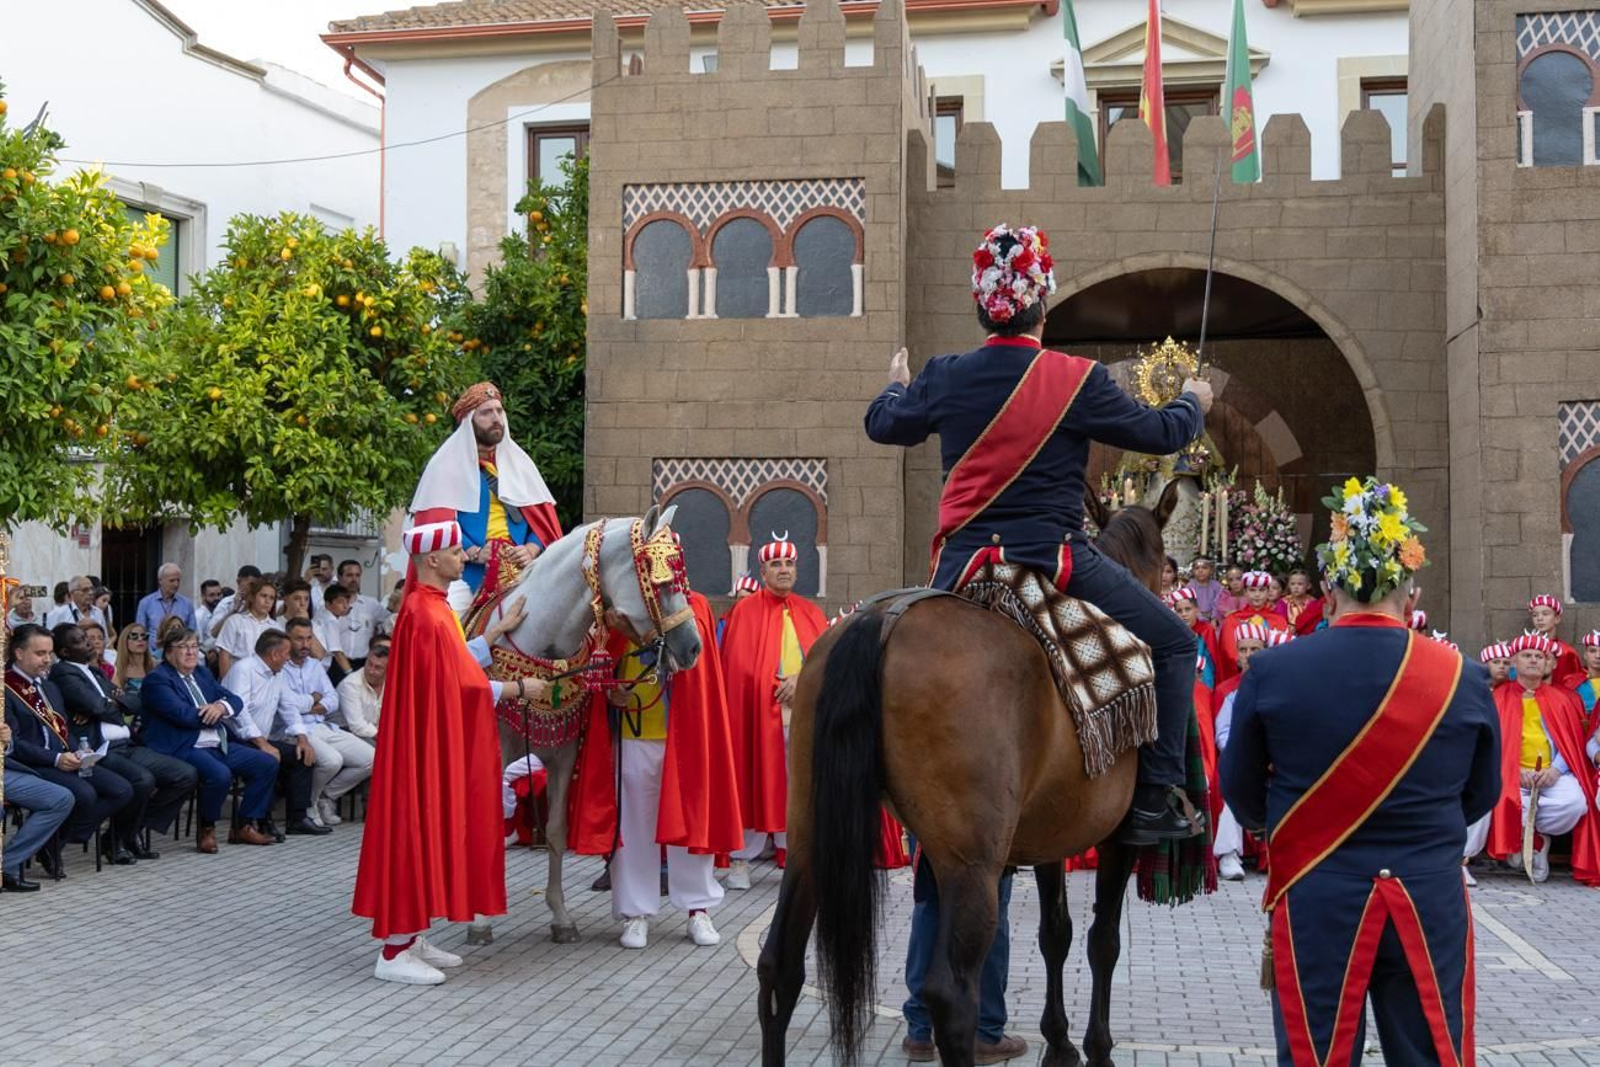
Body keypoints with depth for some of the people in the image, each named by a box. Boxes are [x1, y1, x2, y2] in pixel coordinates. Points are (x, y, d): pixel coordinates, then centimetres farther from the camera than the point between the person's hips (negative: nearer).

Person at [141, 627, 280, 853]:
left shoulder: (202, 673, 20)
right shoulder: (157, 679, -5)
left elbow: (235, 700, 14)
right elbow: (183, 714, -19)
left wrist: (222, 707, -11)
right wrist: (214, 713, -3)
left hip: (217, 745, 9)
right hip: (182, 749, -9)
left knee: (268, 764, -1)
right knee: (220, 774, -35)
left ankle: (245, 826, 7)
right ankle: (206, 829, -9)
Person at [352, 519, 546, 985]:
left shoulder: (430, 607, 14)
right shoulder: (426, 614, -20)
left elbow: (456, 664, 15)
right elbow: (461, 683, -20)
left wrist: (499, 630, 17)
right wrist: (519, 688, -11)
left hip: (439, 742, 11)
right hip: (429, 743, -11)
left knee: (431, 832, 14)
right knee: (416, 830, -6)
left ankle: (412, 937, 22)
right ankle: (394, 951, -1)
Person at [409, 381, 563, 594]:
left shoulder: (518, 463, 19)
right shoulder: (446, 466, 5)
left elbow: (543, 516, 15)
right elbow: (437, 522, -5)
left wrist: (531, 549, -5)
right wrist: (474, 553, -19)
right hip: (470, 577, -3)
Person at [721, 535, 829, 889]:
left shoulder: (810, 613, 14)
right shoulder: (745, 611, 2)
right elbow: (738, 666, -3)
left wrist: (803, 678, -11)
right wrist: (774, 689, -8)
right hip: (757, 712, -3)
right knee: (753, 782, -2)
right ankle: (740, 859, 4)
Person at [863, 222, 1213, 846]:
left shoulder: (944, 378, 2)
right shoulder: (1077, 380, -8)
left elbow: (883, 425, 21)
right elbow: (1160, 433, 3)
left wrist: (898, 386, 43)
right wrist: (1193, 404, 26)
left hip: (961, 565, 4)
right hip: (1053, 561, -4)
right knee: (1173, 644, 9)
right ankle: (1156, 799, 2)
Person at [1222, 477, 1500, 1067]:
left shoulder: (1271, 671, -10)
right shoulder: (1462, 678, -5)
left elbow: (1242, 794, 1)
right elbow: (1481, 796, 9)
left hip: (1315, 901, -1)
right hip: (1431, 901, 1)